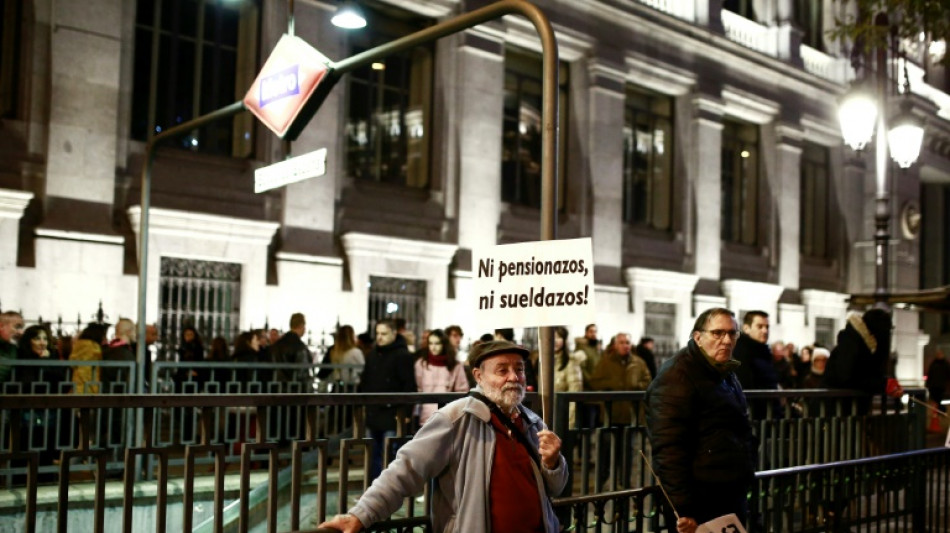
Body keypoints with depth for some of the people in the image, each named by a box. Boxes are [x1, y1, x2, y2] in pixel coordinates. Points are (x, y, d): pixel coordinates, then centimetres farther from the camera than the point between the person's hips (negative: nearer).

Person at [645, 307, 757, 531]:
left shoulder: (726, 374, 15)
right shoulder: (677, 377, -16)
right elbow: (669, 449, -24)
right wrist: (683, 510, -27)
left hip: (732, 501, 10)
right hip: (700, 507, -10)